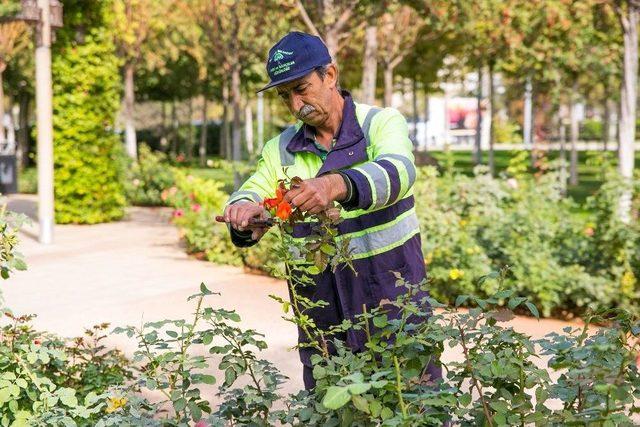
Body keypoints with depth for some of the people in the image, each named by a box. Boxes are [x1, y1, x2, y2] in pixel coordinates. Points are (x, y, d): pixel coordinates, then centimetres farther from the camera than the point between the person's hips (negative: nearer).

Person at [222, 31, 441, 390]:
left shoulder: (383, 123, -5)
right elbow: (250, 196, -1)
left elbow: (397, 172, -26)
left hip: (392, 292, -3)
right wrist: (244, 212, -27)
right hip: (320, 303, 4)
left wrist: (337, 185, -46)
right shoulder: (282, 149, 9)